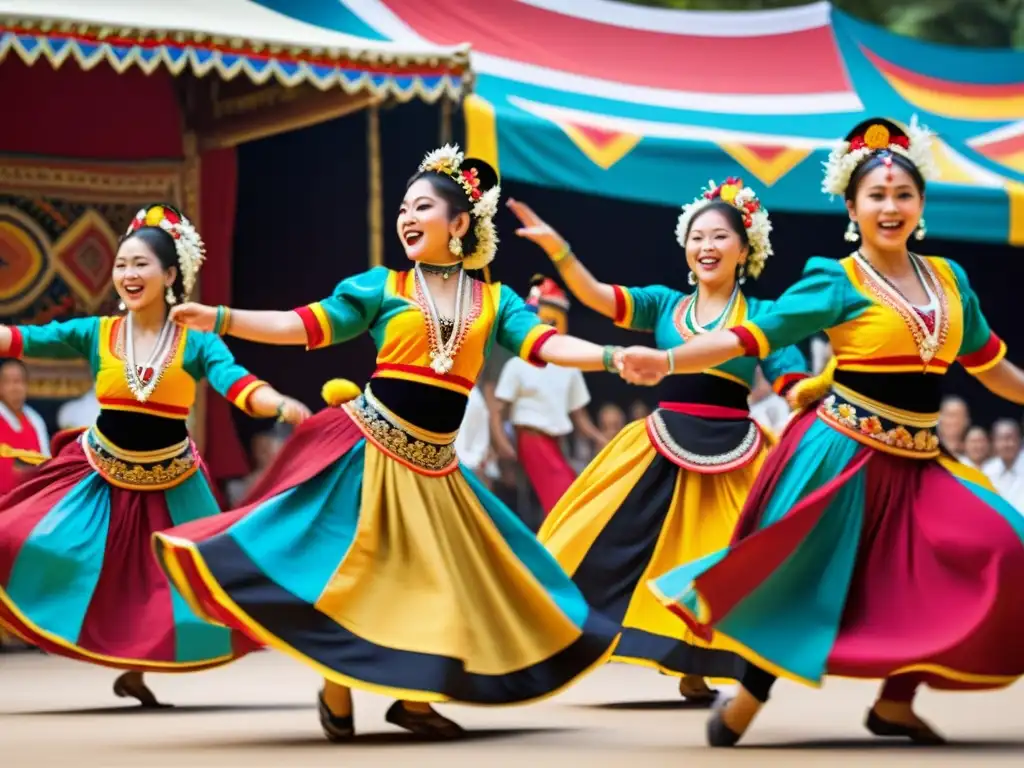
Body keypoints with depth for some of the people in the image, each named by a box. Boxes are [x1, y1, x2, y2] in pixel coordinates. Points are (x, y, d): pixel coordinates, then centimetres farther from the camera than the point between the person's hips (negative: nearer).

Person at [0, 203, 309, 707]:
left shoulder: (195, 341, -12)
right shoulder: (96, 333, -6)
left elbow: (236, 382, -27)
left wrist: (281, 406, -47)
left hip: (168, 485, 0)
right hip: (100, 477, 1)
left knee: (164, 583, 7)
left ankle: (134, 668, 30)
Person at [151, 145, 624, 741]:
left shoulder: (494, 301, 5)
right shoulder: (381, 287, 0)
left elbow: (546, 344, -7)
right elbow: (302, 326, -4)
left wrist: (613, 357, -24)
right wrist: (218, 319, -16)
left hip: (434, 465, 3)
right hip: (370, 448, -3)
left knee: (440, 577, 5)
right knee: (351, 570, -5)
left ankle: (412, 698, 19)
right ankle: (337, 693, 8)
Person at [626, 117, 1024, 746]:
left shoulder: (949, 279, 8)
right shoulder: (839, 283, -8)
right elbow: (753, 335, -13)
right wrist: (667, 362, -24)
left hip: (918, 461, 6)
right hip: (845, 453, -6)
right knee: (803, 577, -4)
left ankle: (895, 701, 8)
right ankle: (744, 705, 11)